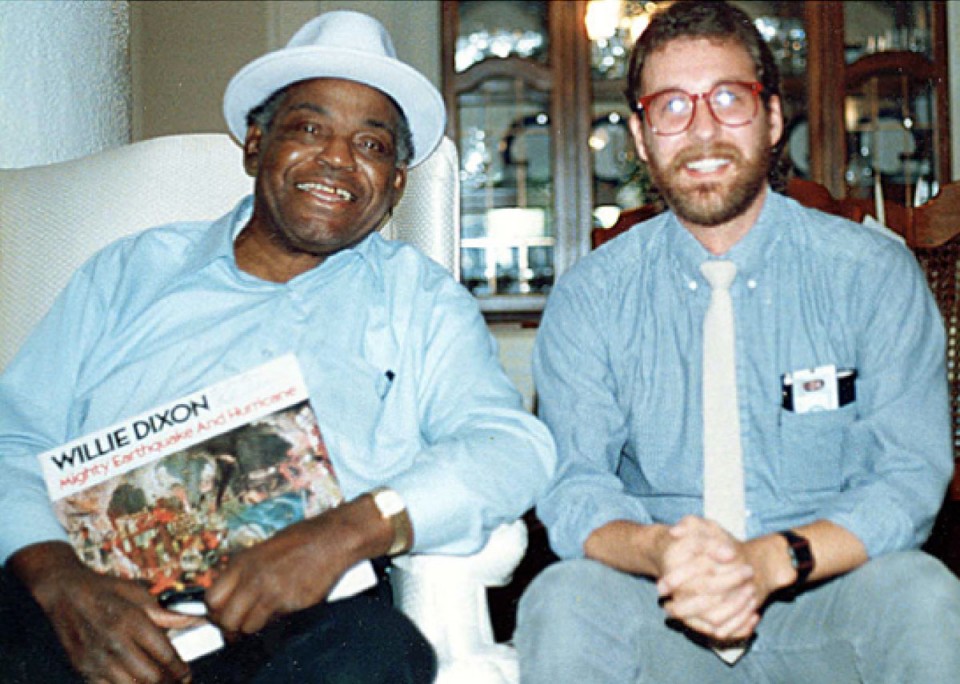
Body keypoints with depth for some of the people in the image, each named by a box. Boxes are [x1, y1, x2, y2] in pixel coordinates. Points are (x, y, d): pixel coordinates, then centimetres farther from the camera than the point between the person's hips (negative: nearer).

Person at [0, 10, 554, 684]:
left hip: (300, 615, 2)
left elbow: (514, 447, 1)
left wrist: (352, 528, -19)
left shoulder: (420, 299, 17)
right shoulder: (135, 270, 20)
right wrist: (58, 576, -13)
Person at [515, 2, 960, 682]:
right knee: (564, 599, -30)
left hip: (829, 601, 1)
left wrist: (772, 560, -25)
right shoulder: (589, 299, 2)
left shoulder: (876, 274, -1)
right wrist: (658, 549, -29)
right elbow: (574, 486, -5)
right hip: (663, 611, 0)